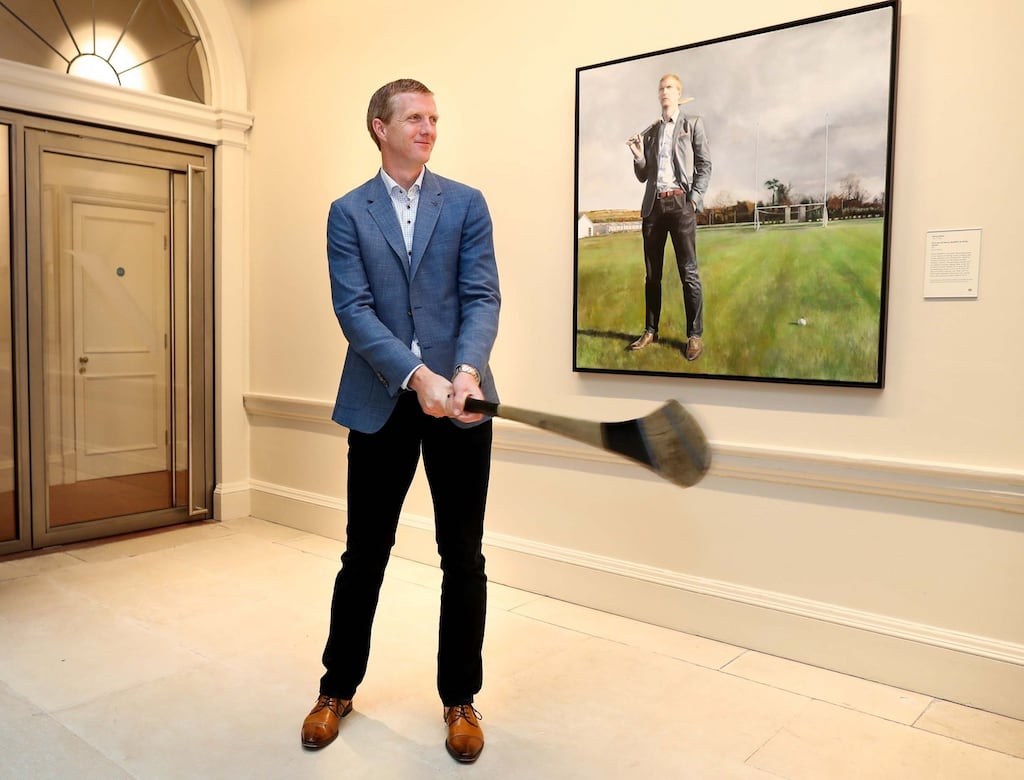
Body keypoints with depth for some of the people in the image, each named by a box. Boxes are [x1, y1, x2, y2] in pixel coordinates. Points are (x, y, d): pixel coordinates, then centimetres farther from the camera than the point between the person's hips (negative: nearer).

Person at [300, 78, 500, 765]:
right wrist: (417, 376, -21)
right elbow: (354, 309, -6)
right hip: (381, 404, 0)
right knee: (364, 555, 11)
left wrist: (467, 369, -23)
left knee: (463, 558, 7)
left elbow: (483, 296, -4)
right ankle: (338, 689, 32)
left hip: (458, 399, 0)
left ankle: (461, 699, 26)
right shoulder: (348, 213, 5)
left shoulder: (467, 204, 6)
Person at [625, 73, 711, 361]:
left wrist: (694, 199, -10)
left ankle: (695, 335, -5)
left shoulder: (693, 124, 8)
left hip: (680, 202, -4)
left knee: (688, 272, -8)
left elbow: (705, 165, 1)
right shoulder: (649, 132, 17)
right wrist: (638, 156, -3)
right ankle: (650, 331, 12)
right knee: (652, 273, 6)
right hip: (653, 205, 4)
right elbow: (643, 176, 17)